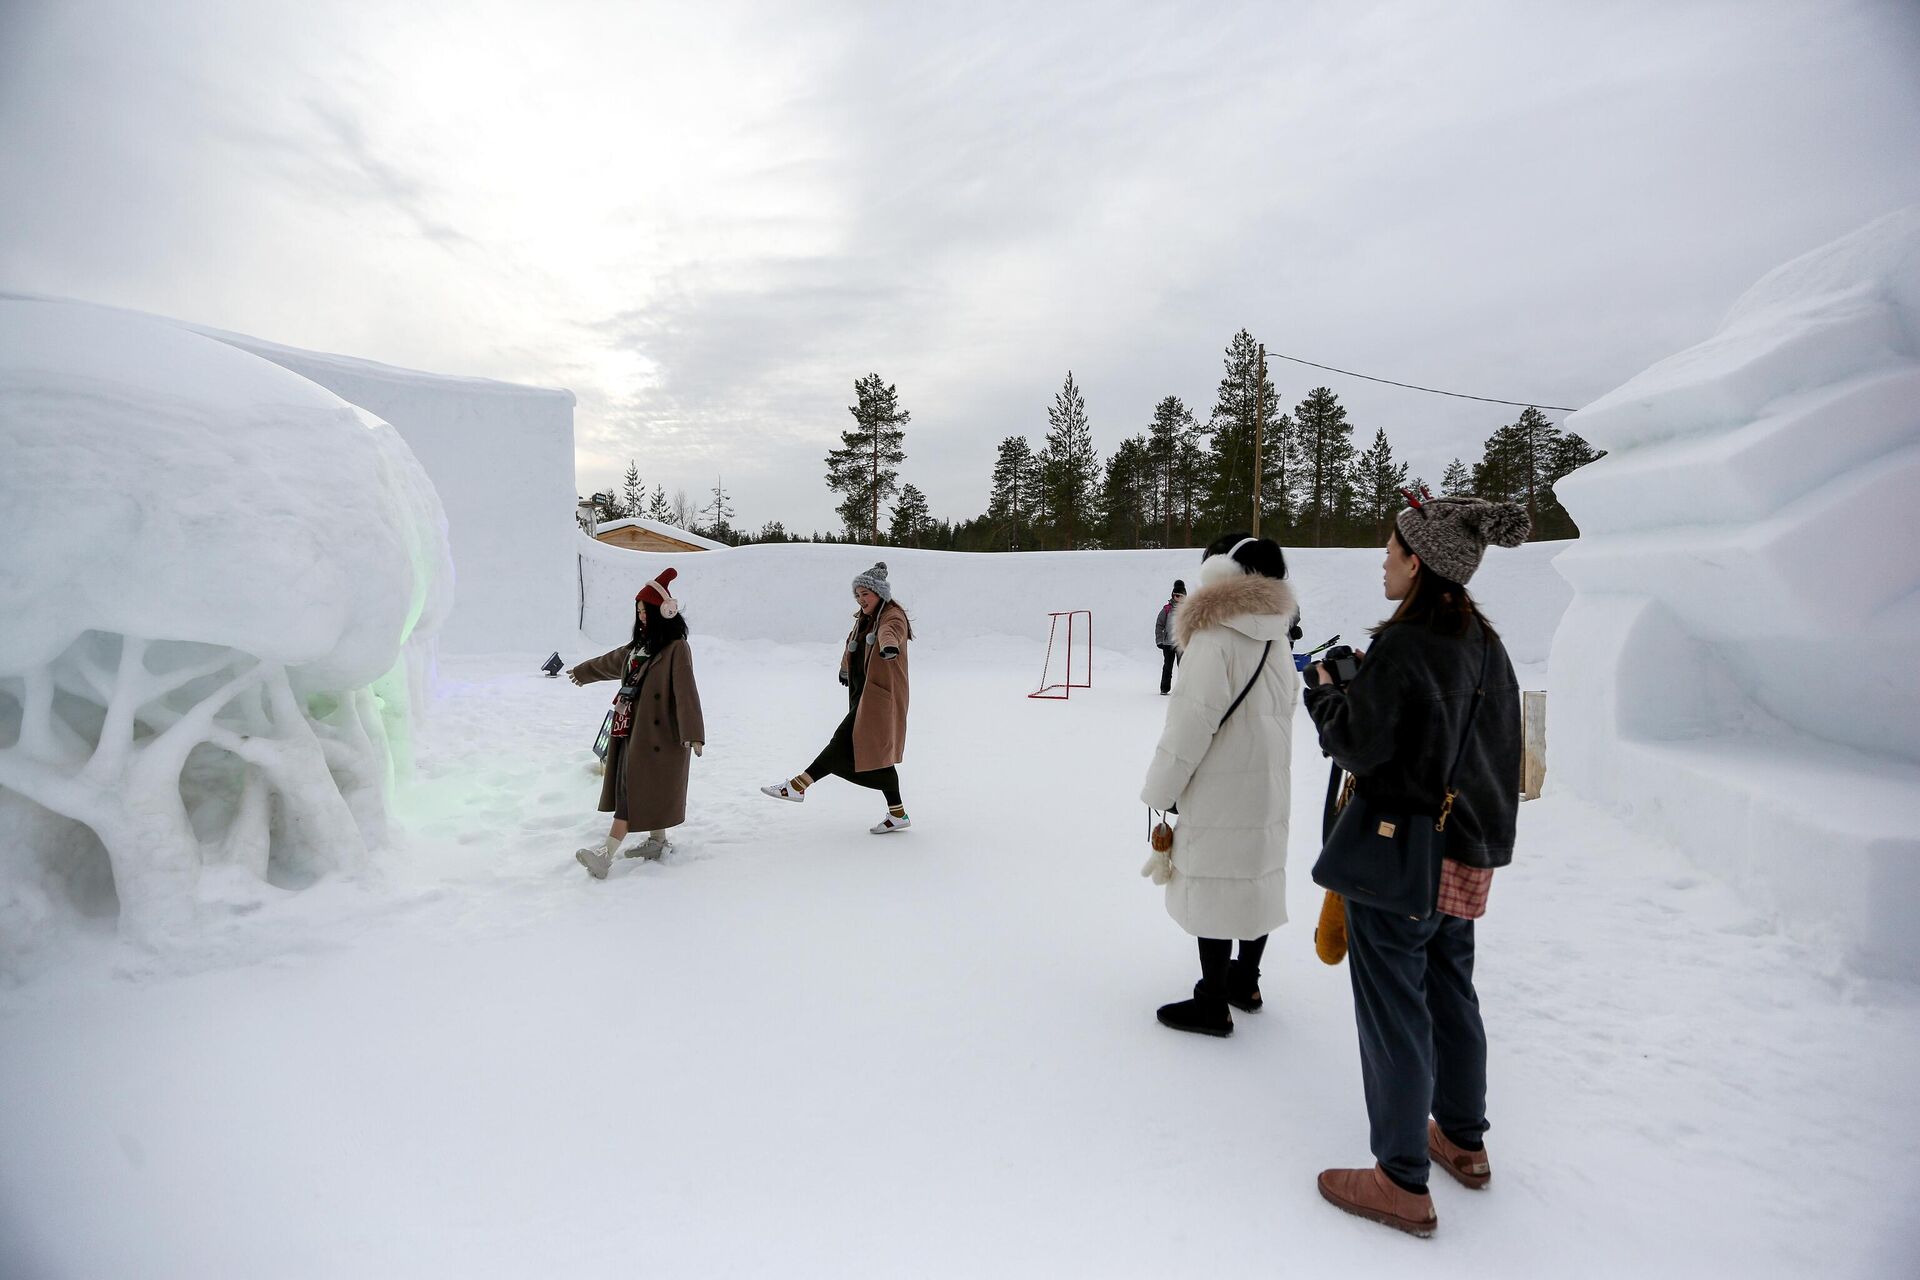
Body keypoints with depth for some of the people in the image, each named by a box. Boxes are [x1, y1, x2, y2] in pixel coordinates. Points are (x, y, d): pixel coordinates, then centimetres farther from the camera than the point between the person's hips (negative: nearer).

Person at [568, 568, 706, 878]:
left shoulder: (676, 648, -15)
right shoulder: (640, 645, 14)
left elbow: (686, 691, -24)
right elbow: (611, 662, 33)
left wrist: (692, 732, -32)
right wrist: (582, 672, 48)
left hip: (658, 733, -9)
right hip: (632, 728, 9)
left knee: (634, 789, -9)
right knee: (638, 789, 14)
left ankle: (606, 853, -11)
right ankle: (657, 841, 27)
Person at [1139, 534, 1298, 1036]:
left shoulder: (1214, 639, -17)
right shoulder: (1276, 639, 9)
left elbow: (1190, 723, -19)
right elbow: (1285, 708, 15)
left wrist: (1159, 791, -9)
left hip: (1218, 796, -9)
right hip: (1268, 787, 9)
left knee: (1212, 891, 1)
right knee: (1257, 881, 18)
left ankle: (1213, 1004, 12)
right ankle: (1245, 982, 34)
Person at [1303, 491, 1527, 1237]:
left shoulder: (1400, 646, -23)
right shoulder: (1485, 645, 4)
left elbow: (1358, 747, -19)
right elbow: (1500, 747, 14)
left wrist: (1323, 689, -4)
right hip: (1467, 855, 9)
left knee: (1394, 1009, 5)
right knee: (1451, 994, 23)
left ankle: (1403, 1183, 19)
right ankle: (1463, 1140, 41)